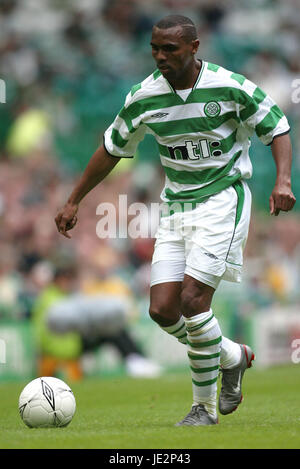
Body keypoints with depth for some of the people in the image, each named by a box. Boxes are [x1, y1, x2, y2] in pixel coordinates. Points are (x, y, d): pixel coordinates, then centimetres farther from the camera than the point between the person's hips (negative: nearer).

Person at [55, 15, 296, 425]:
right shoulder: (144, 97, -2)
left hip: (223, 199, -5)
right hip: (176, 206, 5)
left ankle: (205, 407, 1)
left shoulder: (230, 87, -13)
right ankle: (232, 356, 23)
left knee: (193, 299, -17)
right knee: (163, 309, -5)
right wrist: (74, 201, 14)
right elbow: (112, 149, 12)